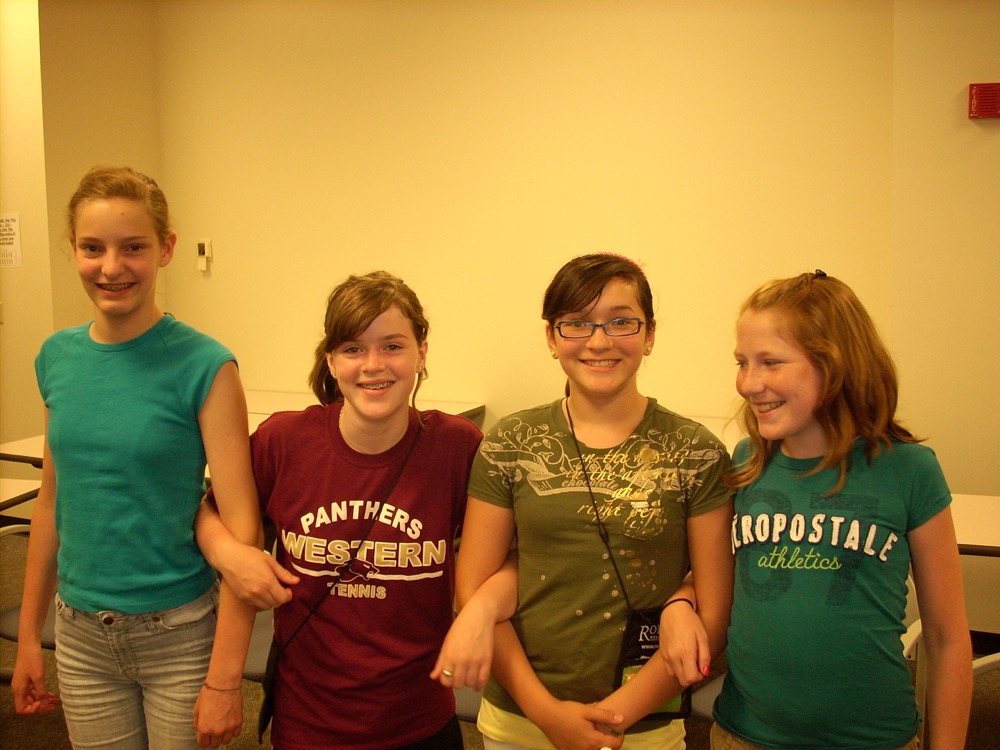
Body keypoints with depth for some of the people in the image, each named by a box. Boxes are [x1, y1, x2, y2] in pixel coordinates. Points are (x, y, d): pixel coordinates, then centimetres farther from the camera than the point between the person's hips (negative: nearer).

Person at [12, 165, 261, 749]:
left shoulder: (203, 366, -14)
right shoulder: (57, 358, 1)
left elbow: (241, 522, -16)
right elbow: (53, 502, 9)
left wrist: (225, 678, -17)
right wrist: (29, 635, 13)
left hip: (180, 633, -4)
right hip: (80, 634, 4)